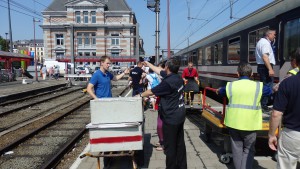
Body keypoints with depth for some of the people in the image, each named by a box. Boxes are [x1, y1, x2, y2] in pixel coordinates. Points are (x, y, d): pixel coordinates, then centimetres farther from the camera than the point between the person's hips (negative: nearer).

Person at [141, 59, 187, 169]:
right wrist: (148, 64, 26)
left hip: (171, 117, -9)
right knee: (180, 143, 19)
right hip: (180, 114, 9)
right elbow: (159, 71, 16)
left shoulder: (167, 82, -25)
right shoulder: (177, 77, 2)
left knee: (170, 146, 5)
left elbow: (151, 92, -13)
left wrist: (141, 95, 6)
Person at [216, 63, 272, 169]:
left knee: (237, 148, 15)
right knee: (248, 150, 12)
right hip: (250, 124, -1)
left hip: (233, 123, 2)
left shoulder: (230, 86, 0)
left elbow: (220, 92, 21)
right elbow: (270, 91, 18)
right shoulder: (258, 86, -4)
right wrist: (276, 88, 41)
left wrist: (218, 90, 44)